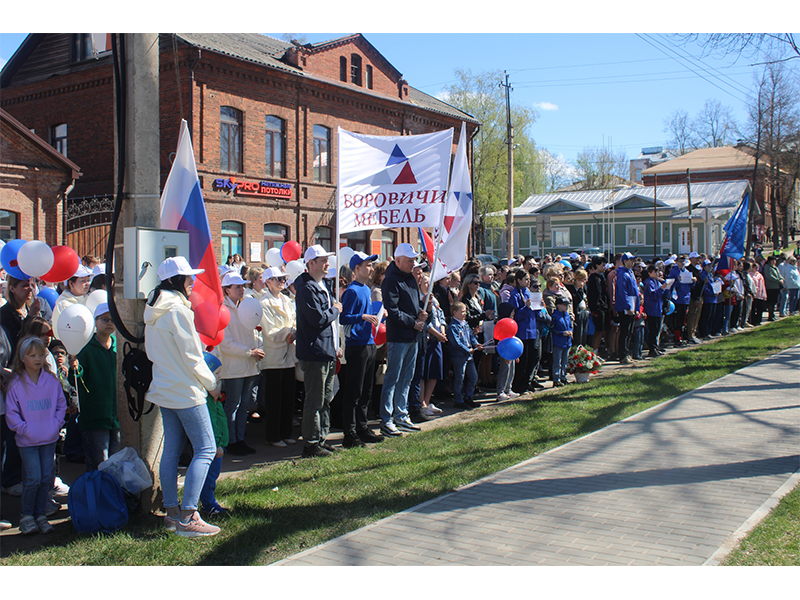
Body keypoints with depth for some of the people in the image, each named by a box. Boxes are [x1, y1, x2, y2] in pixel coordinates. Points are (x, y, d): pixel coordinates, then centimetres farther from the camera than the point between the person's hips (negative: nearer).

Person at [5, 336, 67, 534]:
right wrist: (25, 429, -12)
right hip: (27, 441, -3)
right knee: (33, 478, -7)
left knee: (47, 478, 6)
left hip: (49, 438, 3)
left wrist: (56, 424, -2)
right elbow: (11, 413, -3)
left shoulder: (52, 381, 1)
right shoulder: (16, 384, -6)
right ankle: (26, 515, 12)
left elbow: (61, 405, 10)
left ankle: (40, 514, 19)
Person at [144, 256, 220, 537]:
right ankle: (187, 517, -10)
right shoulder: (178, 309, -17)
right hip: (186, 390, -9)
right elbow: (191, 356, -16)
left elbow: (151, 352, 17)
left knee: (171, 449, 12)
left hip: (164, 388, 9)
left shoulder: (153, 310, 10)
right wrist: (212, 384, -4)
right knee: (205, 449, -6)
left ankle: (172, 512, 18)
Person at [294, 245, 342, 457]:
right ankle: (311, 443, 4)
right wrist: (335, 310, -6)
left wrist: (336, 346, 17)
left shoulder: (321, 286, 17)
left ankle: (321, 438, 25)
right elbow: (319, 319, -24)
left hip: (328, 352, 10)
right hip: (314, 353, -10)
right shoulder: (306, 288, -16)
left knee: (326, 399, 15)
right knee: (315, 400, -4)